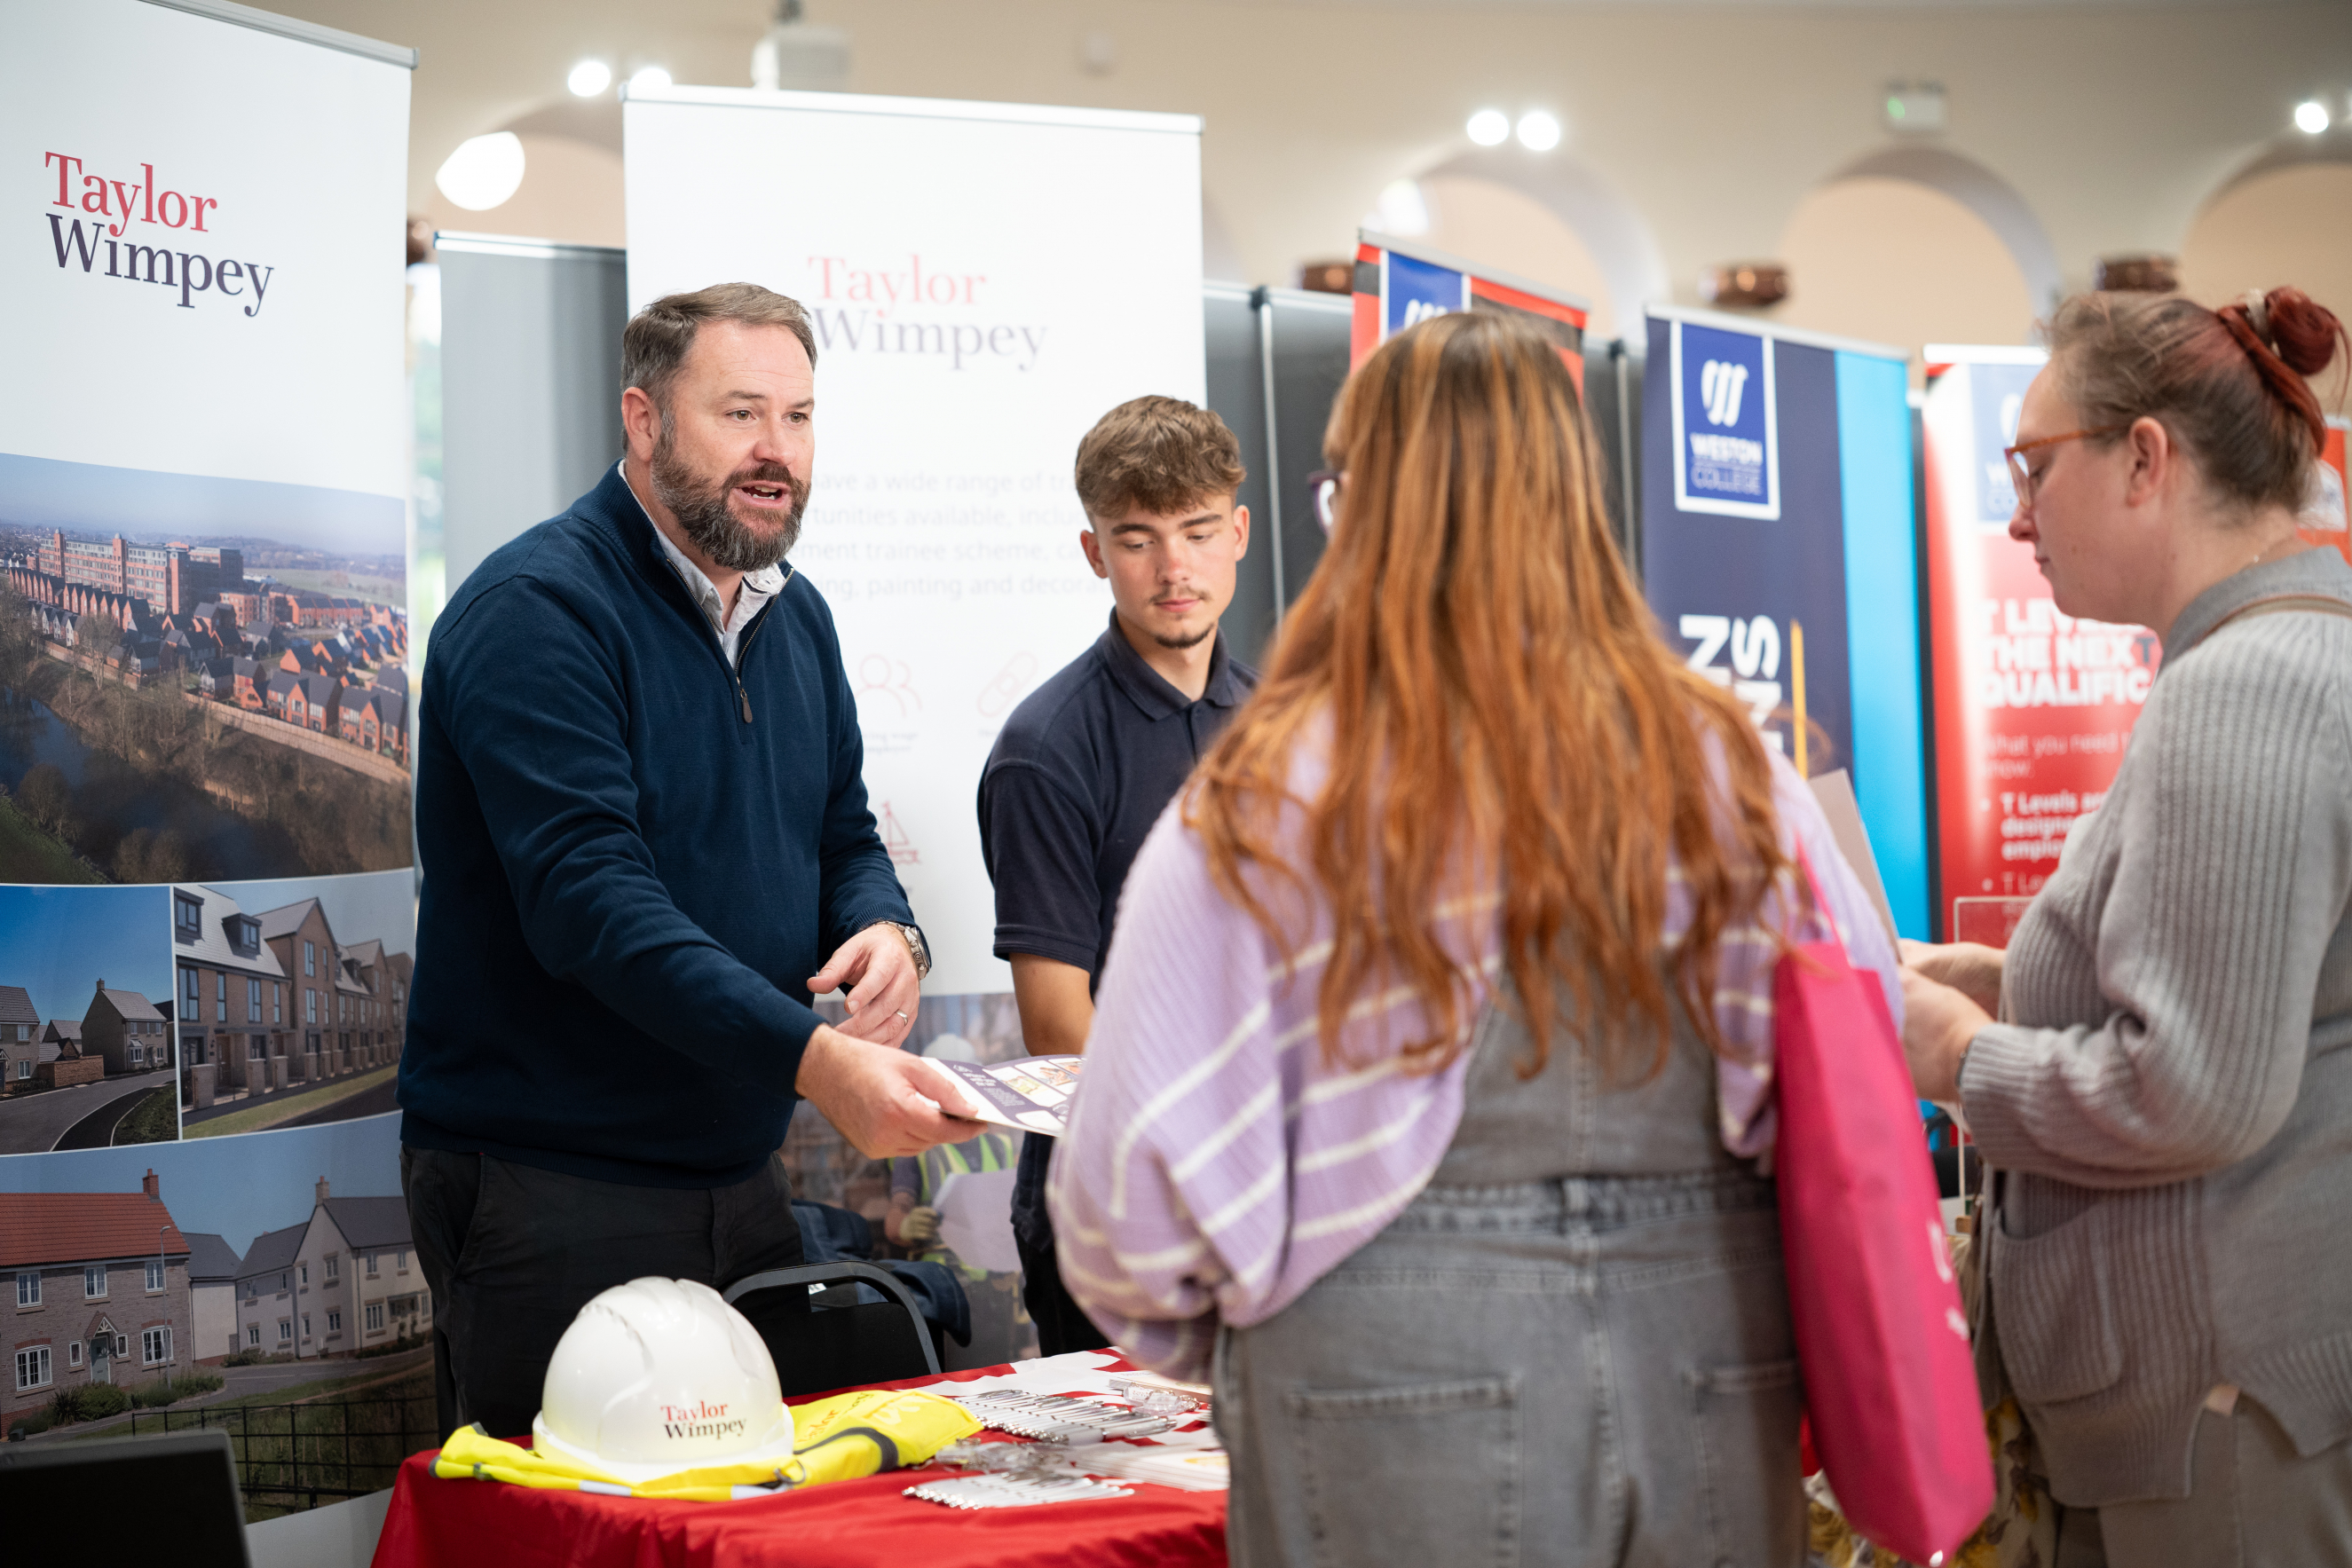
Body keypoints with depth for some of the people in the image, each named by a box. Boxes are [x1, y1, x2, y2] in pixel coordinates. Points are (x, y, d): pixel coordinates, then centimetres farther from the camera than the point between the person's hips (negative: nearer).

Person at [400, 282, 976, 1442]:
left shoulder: (794, 616, 13)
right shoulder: (537, 611, -14)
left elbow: (843, 836, 19)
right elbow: (590, 897, -24)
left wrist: (888, 931, -6)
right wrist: (812, 1059, -33)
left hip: (741, 1178, 8)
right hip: (553, 1200, -7)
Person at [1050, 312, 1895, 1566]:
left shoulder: (1268, 802, -10)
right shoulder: (1725, 769, -1)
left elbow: (1137, 1198, -8)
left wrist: (1209, 1332, 13)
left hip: (1402, 1398, -3)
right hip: (1710, 1401, 3)